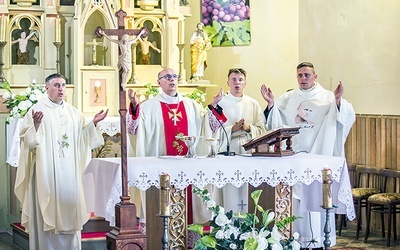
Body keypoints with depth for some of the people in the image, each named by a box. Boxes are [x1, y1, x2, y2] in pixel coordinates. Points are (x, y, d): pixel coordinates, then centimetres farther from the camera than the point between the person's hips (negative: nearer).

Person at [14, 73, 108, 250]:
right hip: (47, 171, -5)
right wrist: (36, 125, -27)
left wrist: (93, 123, 3)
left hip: (69, 172, 5)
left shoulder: (72, 111, 13)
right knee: (48, 208, -4)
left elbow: (82, 136, 15)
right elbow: (27, 139, -10)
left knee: (69, 202, 6)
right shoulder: (37, 110, -4)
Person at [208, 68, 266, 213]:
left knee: (248, 194, -4)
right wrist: (232, 129, -14)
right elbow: (214, 130, -1)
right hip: (227, 152, -2)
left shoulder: (253, 104, 13)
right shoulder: (219, 103, 6)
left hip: (249, 152, 2)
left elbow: (262, 130, 9)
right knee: (230, 194, -7)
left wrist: (248, 128, -9)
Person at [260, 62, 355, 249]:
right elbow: (274, 122, 8)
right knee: (296, 195, 3)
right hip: (294, 155, 2)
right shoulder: (288, 99, 12)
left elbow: (348, 117, -7)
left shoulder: (327, 97, 3)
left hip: (319, 154, -2)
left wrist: (338, 100, -23)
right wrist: (271, 103, -7)